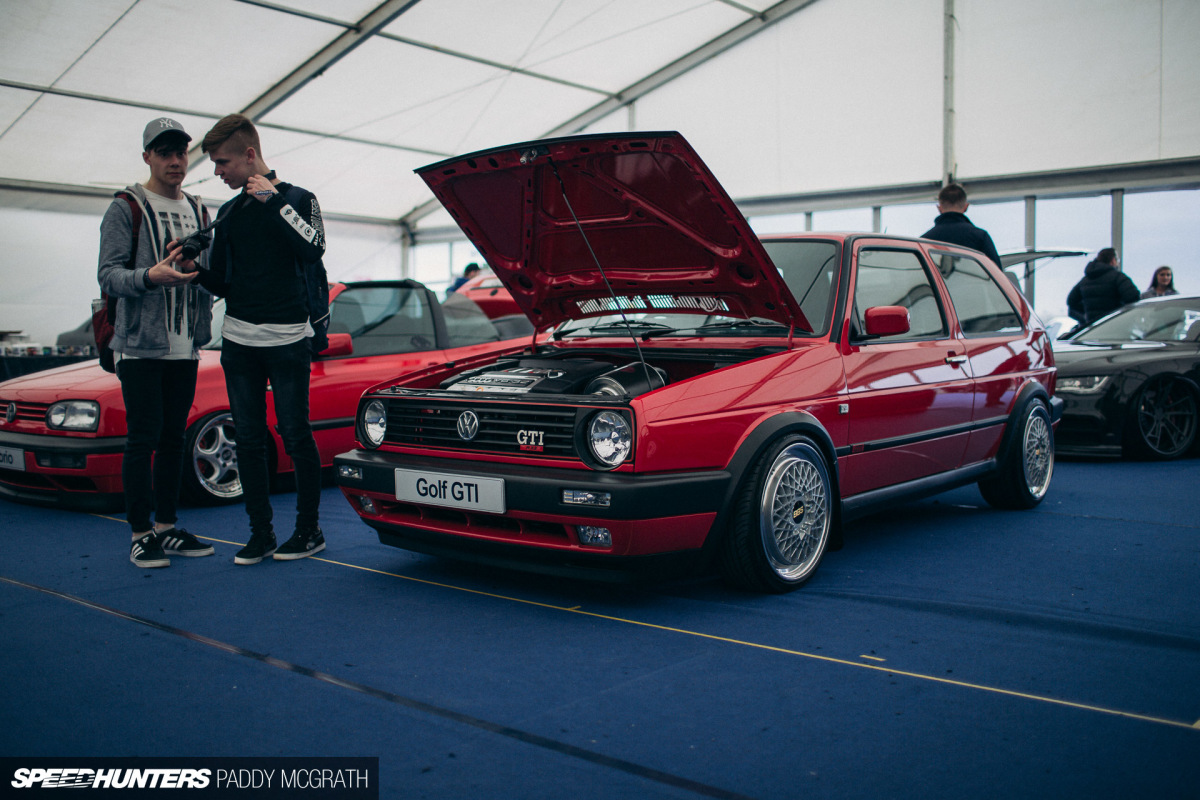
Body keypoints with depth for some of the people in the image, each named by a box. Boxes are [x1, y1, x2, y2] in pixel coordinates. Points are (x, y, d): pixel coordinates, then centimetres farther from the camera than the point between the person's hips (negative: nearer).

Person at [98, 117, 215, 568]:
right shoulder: (126, 208, -2)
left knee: (174, 436, 9)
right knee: (144, 437, -6)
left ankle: (167, 525, 18)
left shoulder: (197, 211, 16)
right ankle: (141, 533, 3)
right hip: (140, 345, -5)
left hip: (185, 346, 6)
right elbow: (108, 276, -11)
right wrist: (150, 276, -29)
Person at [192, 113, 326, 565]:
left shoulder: (298, 198, 2)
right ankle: (260, 533, 15)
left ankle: (309, 529, 11)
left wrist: (273, 200, -15)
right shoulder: (228, 214, 15)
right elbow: (222, 284, 16)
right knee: (249, 439, 6)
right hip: (239, 341, 5)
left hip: (287, 341, -5)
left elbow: (313, 250, -18)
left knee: (296, 436, -1)